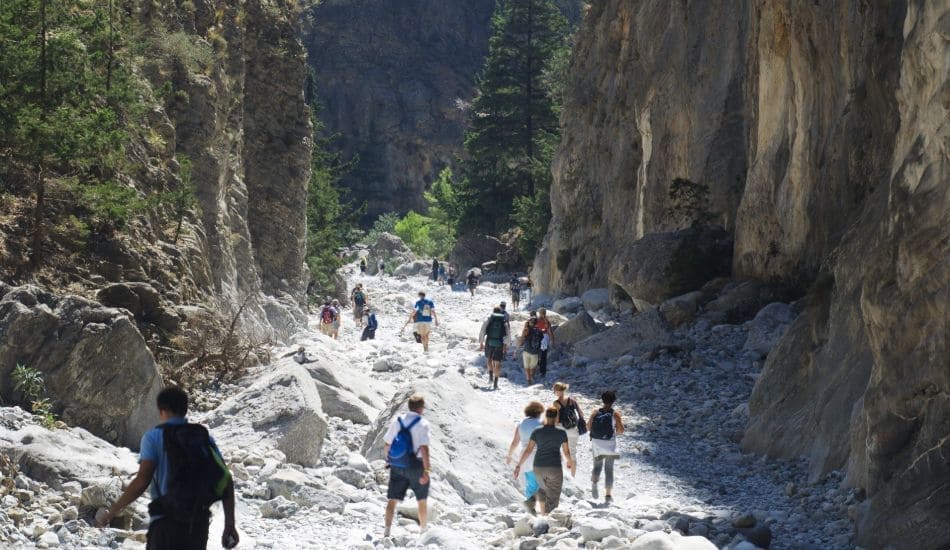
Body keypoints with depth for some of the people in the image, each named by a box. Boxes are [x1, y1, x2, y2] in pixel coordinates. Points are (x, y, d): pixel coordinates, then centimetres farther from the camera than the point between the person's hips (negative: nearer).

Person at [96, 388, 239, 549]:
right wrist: (230, 525, 9)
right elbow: (226, 482, 6)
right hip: (199, 522, 4)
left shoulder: (154, 436, -1)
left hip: (166, 521, -4)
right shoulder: (205, 437, 12)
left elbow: (142, 481, -11)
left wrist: (111, 512, -3)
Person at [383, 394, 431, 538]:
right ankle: (423, 530, 28)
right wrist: (426, 470, -20)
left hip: (396, 466, 3)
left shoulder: (396, 421, 2)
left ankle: (387, 530, -12)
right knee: (421, 500, 16)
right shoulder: (422, 424, -11)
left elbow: (387, 444, 6)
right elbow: (424, 448, -20)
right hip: (415, 466, -3)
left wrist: (388, 460, 24)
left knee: (393, 499, 2)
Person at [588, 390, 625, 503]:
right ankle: (608, 495, 8)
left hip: (596, 443, 2)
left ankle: (594, 483, -11)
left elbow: (588, 427, 0)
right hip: (610, 444, -2)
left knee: (597, 466, 18)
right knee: (609, 469, 9)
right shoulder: (615, 414, -10)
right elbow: (621, 430, -10)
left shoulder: (595, 412, -4)